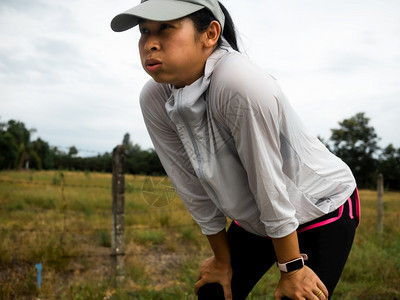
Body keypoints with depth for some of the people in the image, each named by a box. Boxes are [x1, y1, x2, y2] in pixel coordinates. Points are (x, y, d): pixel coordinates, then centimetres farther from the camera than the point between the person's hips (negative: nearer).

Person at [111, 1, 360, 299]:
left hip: (324, 210, -5)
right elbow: (195, 191, -8)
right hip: (254, 218, 5)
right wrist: (223, 260, 3)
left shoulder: (240, 83, -35)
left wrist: (291, 268, -15)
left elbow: (270, 188, -27)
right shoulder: (155, 100, -16)